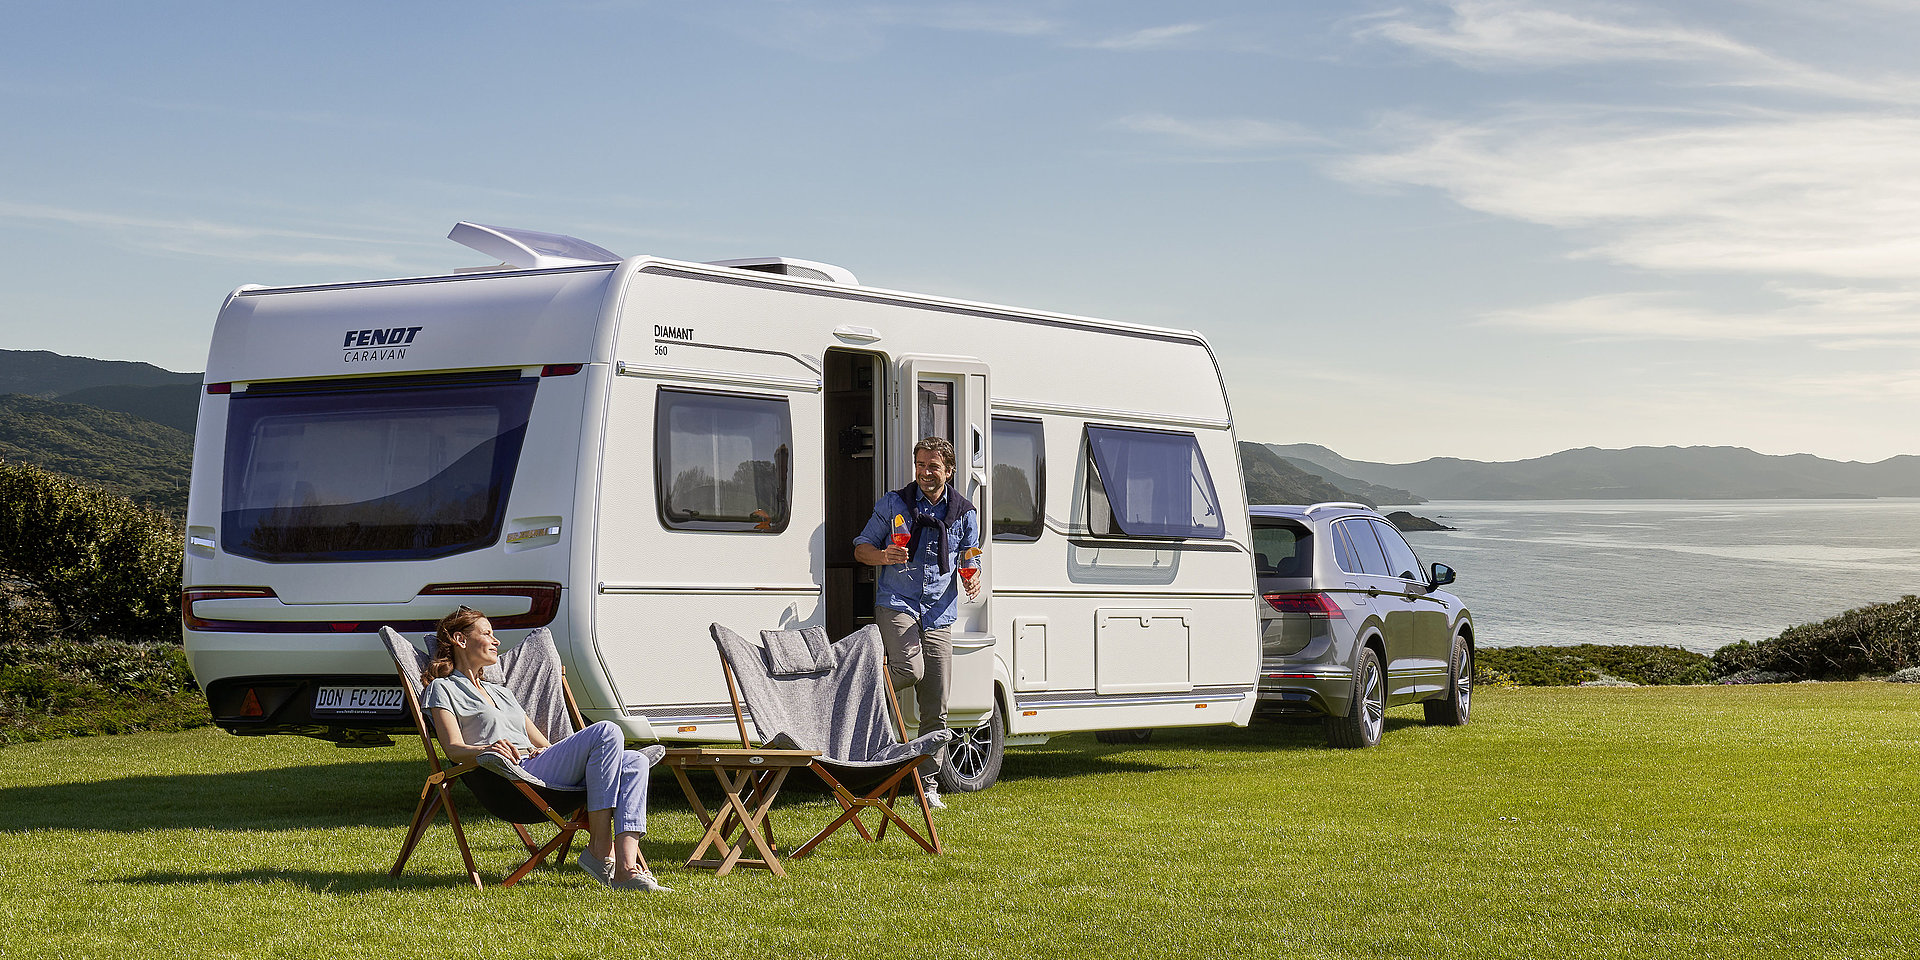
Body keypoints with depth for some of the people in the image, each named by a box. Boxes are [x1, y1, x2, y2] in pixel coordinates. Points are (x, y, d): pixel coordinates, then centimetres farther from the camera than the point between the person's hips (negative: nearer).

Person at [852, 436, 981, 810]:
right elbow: (861, 548, 10)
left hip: (939, 614, 3)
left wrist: (972, 580, -4)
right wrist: (883, 557, -13)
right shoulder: (894, 503, 6)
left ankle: (928, 787, 7)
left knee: (936, 709, 0)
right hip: (897, 604, -2)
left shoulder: (964, 513, 12)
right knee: (911, 670, -30)